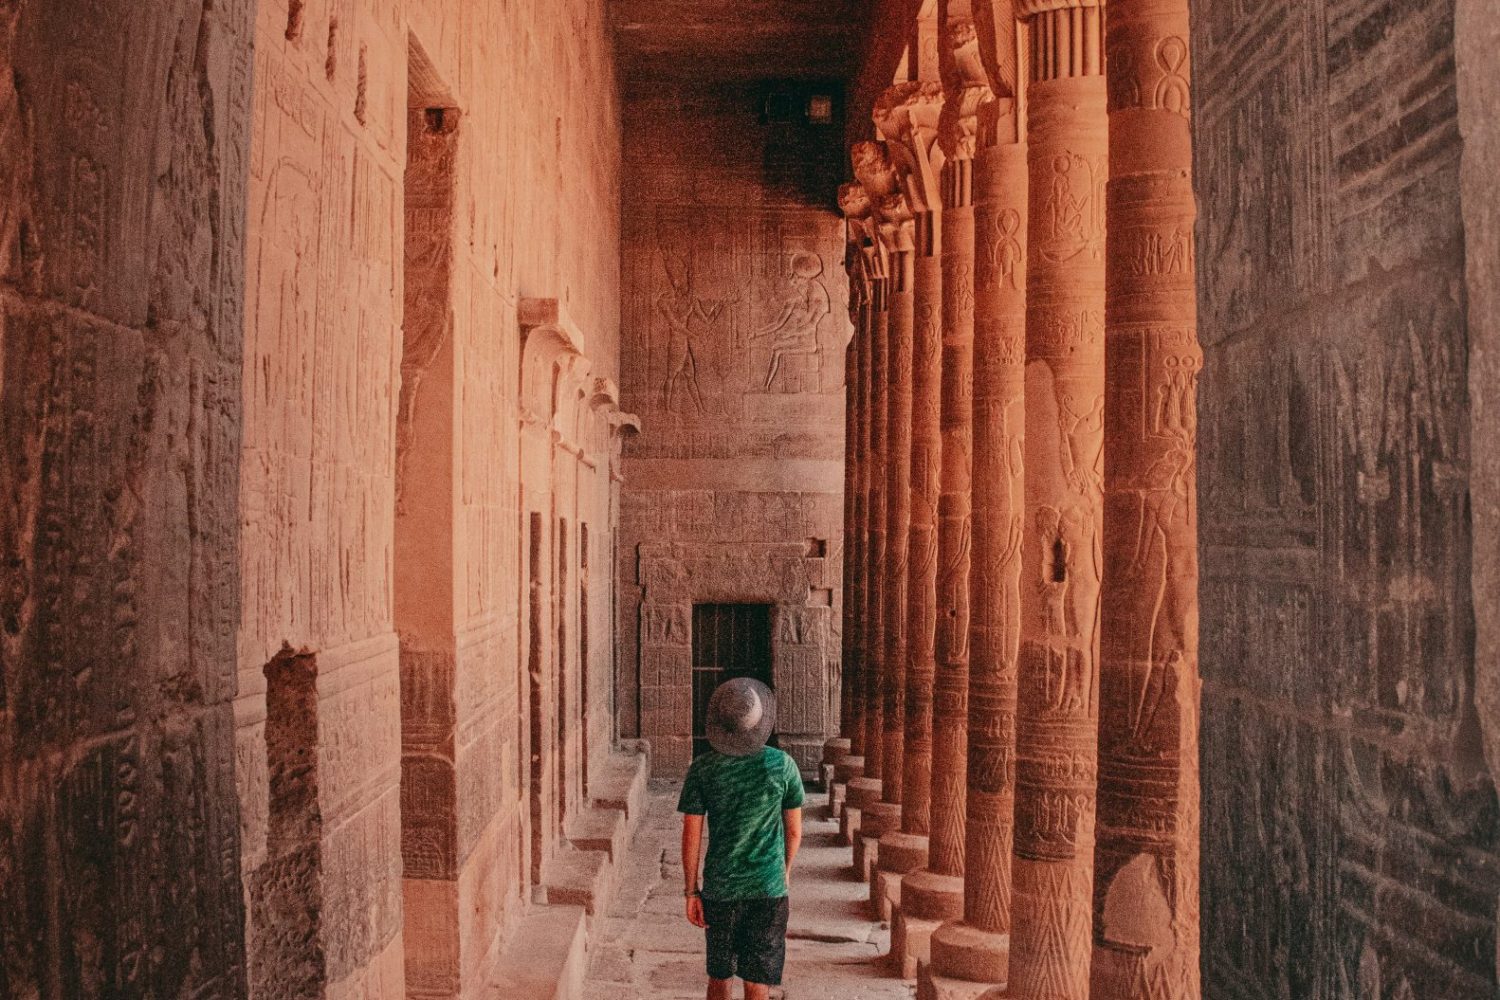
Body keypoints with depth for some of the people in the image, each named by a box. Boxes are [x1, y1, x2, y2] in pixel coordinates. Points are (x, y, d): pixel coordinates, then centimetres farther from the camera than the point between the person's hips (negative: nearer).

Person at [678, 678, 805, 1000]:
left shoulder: (703, 768, -8)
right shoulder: (782, 765, -8)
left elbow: (691, 837, -5)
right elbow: (794, 832, 2)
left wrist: (691, 891, 4)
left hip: (719, 889, 1)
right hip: (769, 889, -1)